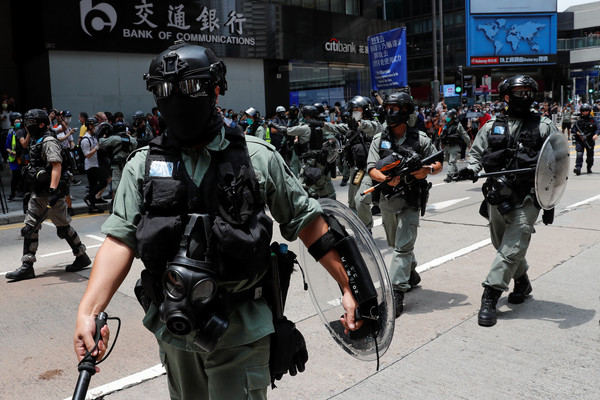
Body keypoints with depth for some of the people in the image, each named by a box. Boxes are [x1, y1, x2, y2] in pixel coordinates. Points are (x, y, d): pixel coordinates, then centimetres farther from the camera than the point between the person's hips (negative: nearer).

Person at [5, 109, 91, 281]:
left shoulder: (49, 141, -15)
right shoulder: (37, 141, 16)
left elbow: (57, 166, -25)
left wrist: (53, 191, -32)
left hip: (51, 193, -10)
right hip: (38, 193, 10)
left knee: (63, 227, 1)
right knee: (30, 228, 6)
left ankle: (82, 257, 16)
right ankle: (27, 267, 9)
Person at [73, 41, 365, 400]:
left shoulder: (258, 157, -6)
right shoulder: (143, 165, 0)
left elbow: (307, 222, -2)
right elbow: (121, 239, -6)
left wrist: (348, 286, -3)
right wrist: (88, 311, -18)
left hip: (240, 333, -3)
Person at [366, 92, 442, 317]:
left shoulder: (420, 139, -4)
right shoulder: (379, 140, 2)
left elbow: (438, 164, 4)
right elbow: (372, 169, -6)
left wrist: (427, 170, -18)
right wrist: (387, 179, -26)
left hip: (410, 201, -4)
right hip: (387, 200, 4)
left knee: (403, 246, -10)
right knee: (396, 244, 20)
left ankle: (397, 293, -8)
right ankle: (411, 275, 44)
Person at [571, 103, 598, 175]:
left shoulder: (592, 120, 4)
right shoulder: (578, 120, 2)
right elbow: (573, 130, 3)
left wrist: (596, 134, -19)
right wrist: (578, 133, -16)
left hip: (590, 140, 2)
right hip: (580, 140, -2)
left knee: (590, 155, 10)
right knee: (579, 154, -18)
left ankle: (589, 168, 31)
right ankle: (578, 168, -22)